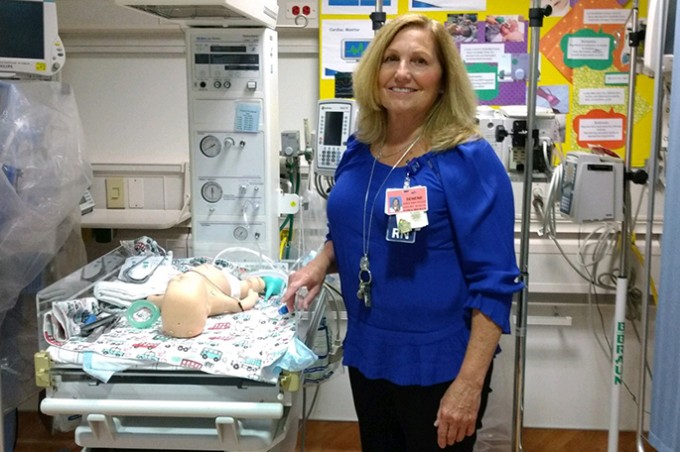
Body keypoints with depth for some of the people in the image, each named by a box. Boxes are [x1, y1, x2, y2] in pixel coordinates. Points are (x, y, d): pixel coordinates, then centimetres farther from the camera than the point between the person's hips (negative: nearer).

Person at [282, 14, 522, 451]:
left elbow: (494, 282, -17)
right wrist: (321, 263, -3)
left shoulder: (469, 160, -15)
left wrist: (469, 383, -21)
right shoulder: (359, 151, 3)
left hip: (438, 365, -6)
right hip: (367, 354, 6)